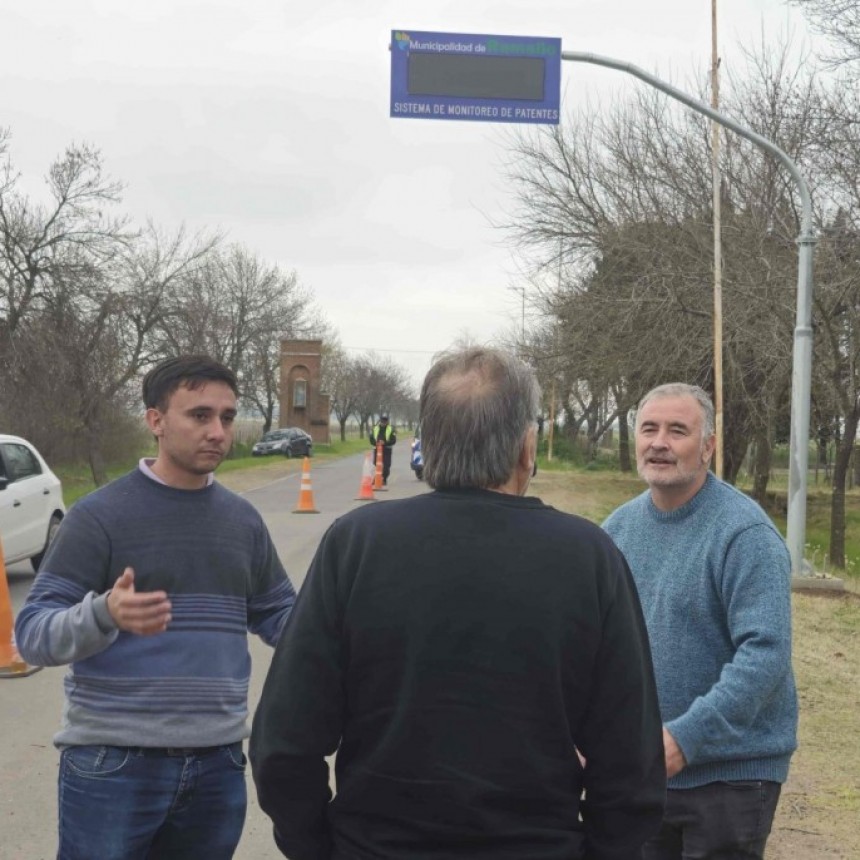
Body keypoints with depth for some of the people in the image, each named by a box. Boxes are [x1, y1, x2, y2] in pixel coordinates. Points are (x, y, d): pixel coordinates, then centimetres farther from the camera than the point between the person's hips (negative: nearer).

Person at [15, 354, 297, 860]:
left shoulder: (243, 519, 9)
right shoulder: (100, 515, -7)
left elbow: (281, 618, 14)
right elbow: (33, 633, -10)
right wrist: (103, 614, -30)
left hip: (217, 763, 5)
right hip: (112, 763, -4)